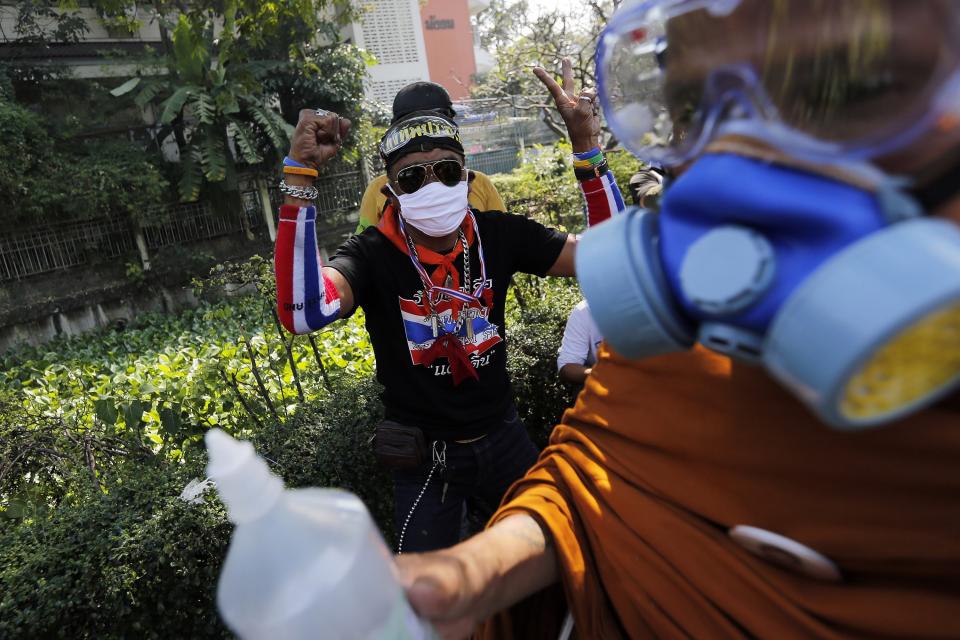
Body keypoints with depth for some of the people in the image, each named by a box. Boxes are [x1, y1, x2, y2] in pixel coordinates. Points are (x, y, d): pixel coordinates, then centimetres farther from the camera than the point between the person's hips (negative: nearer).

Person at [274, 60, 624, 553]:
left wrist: (586, 146, -20)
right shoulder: (373, 254, -19)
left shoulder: (497, 235, -10)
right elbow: (303, 313, -38)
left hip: (503, 437, 3)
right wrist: (299, 175, -40)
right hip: (424, 459, -2)